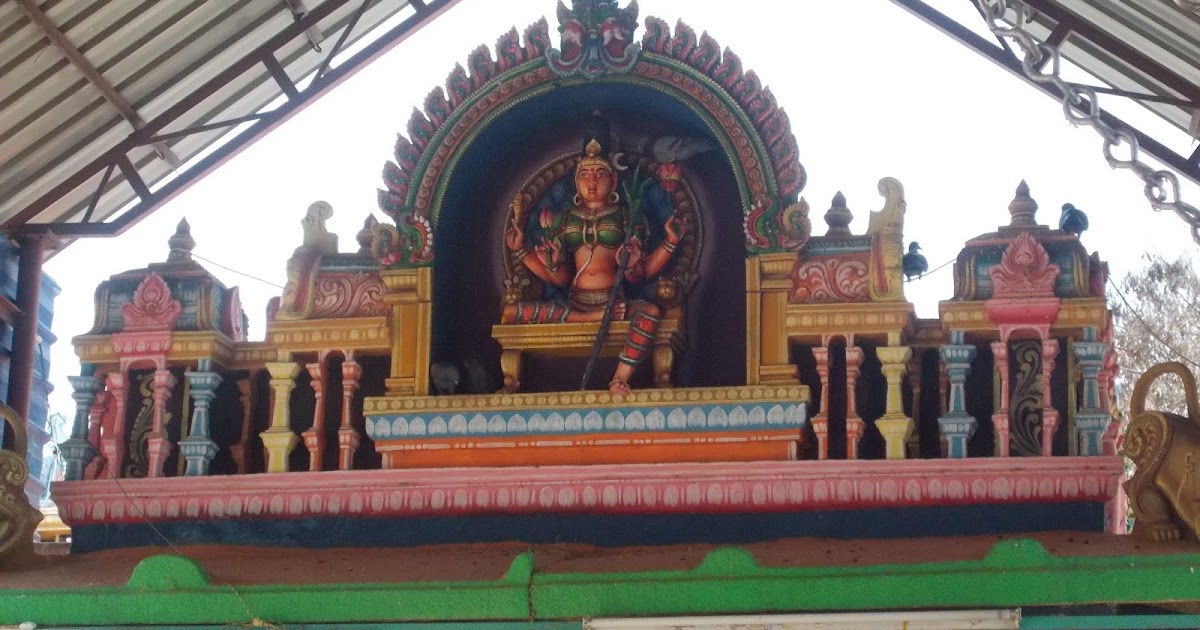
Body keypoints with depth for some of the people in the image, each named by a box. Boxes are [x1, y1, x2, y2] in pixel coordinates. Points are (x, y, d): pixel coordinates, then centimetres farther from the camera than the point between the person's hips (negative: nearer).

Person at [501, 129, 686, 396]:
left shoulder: (624, 215, 12)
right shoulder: (567, 219, 18)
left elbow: (640, 274, 3)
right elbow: (560, 278, 13)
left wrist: (670, 243, -7)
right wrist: (520, 250, 9)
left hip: (615, 300, -3)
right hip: (575, 303, 3)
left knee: (650, 311, -38)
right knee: (510, 313, -22)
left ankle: (620, 378, -37)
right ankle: (595, 318, -23)